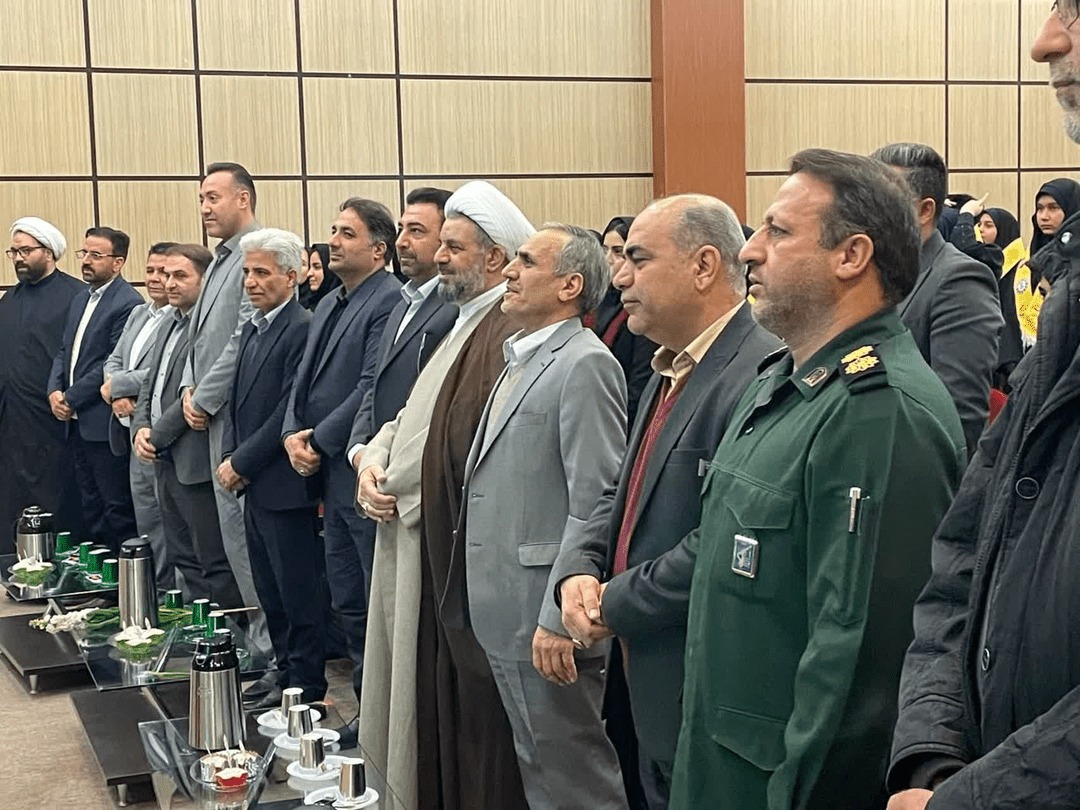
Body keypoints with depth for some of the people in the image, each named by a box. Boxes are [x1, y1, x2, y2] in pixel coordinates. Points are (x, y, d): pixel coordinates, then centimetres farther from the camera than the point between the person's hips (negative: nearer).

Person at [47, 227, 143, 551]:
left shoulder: (128, 303, -13)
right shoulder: (80, 299, 16)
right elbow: (64, 351, 17)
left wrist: (72, 398, -13)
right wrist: (54, 390, 0)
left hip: (105, 423, -9)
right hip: (77, 422, 9)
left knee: (118, 507, -1)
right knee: (90, 507, 15)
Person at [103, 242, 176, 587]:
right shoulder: (138, 314, 16)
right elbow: (113, 361, 17)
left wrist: (116, 385, -9)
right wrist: (118, 396, -4)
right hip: (135, 432, 9)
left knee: (165, 527, -1)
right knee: (145, 522, 16)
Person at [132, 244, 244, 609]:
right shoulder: (168, 323, 17)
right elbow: (150, 383, 20)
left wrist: (157, 435, -11)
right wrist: (140, 428, 3)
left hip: (195, 460, -10)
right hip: (164, 458, 10)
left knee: (214, 561, -2)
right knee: (183, 559, 16)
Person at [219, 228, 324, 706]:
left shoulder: (302, 330, -15)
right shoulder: (252, 329, 15)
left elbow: (290, 412, -19)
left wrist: (242, 462, -13)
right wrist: (228, 457, 3)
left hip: (284, 486, -9)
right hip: (253, 486, 9)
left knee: (297, 591, 1)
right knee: (270, 591, 15)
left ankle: (305, 684, 11)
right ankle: (286, 675, 26)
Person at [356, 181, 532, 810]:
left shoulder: (512, 335, -19)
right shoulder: (468, 324, 14)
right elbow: (420, 415, 18)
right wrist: (375, 455, 1)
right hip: (436, 554, 10)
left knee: (476, 716, 4)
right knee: (443, 700, 19)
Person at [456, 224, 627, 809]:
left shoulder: (585, 364, -14)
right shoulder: (519, 360, 16)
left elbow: (595, 503, -20)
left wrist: (559, 618, -22)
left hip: (546, 614, -9)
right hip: (502, 613, 9)